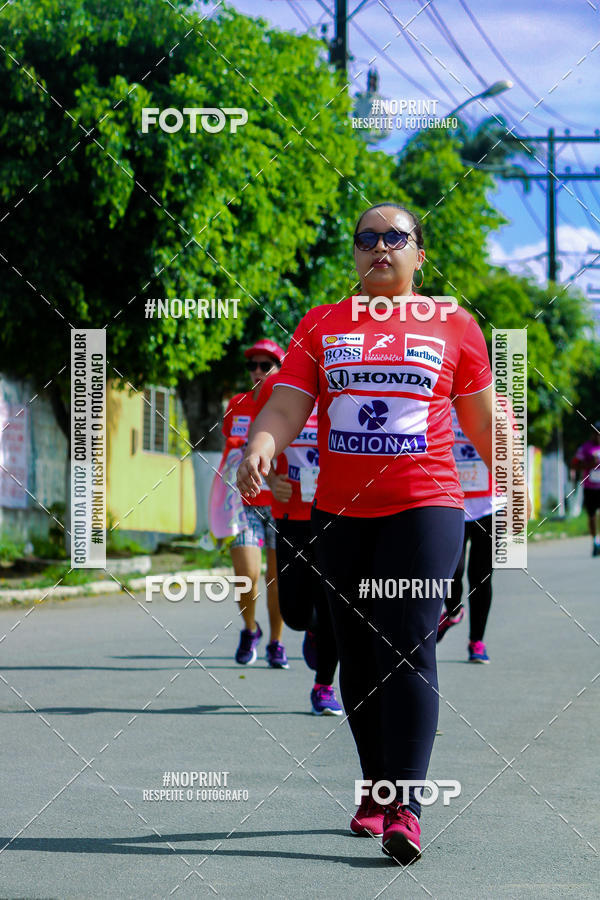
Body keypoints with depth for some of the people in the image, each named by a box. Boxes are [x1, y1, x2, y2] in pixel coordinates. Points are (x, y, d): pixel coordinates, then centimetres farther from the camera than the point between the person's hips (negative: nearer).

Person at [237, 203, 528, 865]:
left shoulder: (453, 325, 7)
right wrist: (259, 450, -19)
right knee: (357, 655, 8)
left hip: (425, 506, -3)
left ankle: (405, 806, -16)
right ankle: (376, 790, 21)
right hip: (339, 513, 3)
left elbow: (481, 416, 15)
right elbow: (286, 405, 0)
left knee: (408, 647, -14)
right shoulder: (321, 325, 9)